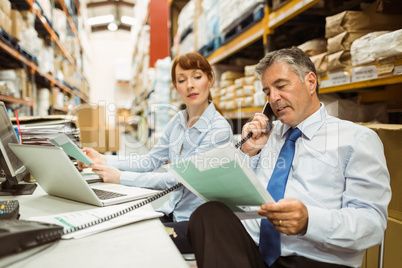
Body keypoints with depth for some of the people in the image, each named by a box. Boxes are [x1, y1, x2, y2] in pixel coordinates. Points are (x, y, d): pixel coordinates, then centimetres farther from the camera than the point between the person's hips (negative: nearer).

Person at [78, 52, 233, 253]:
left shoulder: (219, 129, -18)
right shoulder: (178, 121, 5)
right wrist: (104, 160, -5)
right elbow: (151, 160, 7)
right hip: (172, 211, 6)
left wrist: (121, 177, -22)